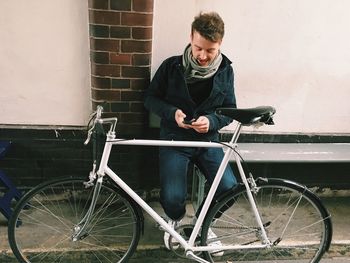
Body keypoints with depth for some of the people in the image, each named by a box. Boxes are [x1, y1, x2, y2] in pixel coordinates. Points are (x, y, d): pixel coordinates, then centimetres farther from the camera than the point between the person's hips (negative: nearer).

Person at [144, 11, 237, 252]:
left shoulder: (225, 71, -1)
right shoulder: (172, 66, -7)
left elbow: (230, 110, 4)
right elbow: (151, 99, 0)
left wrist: (211, 121, -18)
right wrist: (172, 112, -19)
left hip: (208, 141, 2)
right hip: (174, 141, -2)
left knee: (229, 188, -18)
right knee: (172, 198, -20)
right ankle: (175, 219, 19)